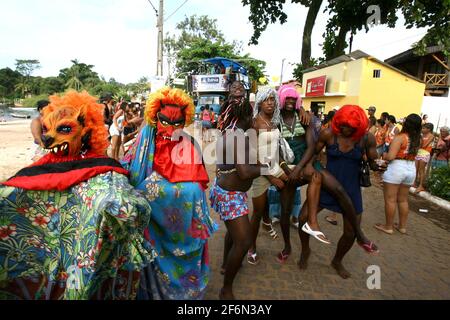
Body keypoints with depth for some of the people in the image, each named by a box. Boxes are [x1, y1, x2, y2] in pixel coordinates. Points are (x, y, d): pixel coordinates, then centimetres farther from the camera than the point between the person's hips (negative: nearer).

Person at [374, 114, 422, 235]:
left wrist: (384, 156, 1)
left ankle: (388, 227, 10)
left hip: (397, 168, -7)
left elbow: (391, 156, -19)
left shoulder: (400, 137, -13)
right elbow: (413, 155, 7)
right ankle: (402, 226, 28)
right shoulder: (417, 140, 6)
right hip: (411, 169, 7)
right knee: (403, 200, 18)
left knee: (390, 199, 3)